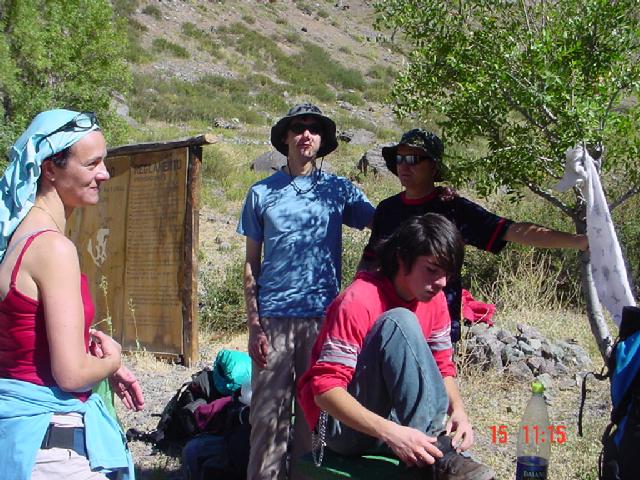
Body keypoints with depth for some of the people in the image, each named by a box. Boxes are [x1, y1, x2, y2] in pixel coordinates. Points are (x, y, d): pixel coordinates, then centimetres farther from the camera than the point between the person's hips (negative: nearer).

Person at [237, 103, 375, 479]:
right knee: (269, 413, 0)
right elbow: (251, 264, 8)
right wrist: (254, 323, -1)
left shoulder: (339, 189, 9)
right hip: (273, 318, 0)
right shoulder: (262, 193, 8)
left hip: (322, 317, 1)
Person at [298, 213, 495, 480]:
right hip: (343, 421, -5)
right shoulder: (359, 302, -22)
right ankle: (438, 454, -30)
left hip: (395, 414, 5)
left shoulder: (433, 299, 0)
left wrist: (457, 409, -17)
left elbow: (443, 367, 6)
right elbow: (326, 390, -27)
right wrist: (391, 432, -39)